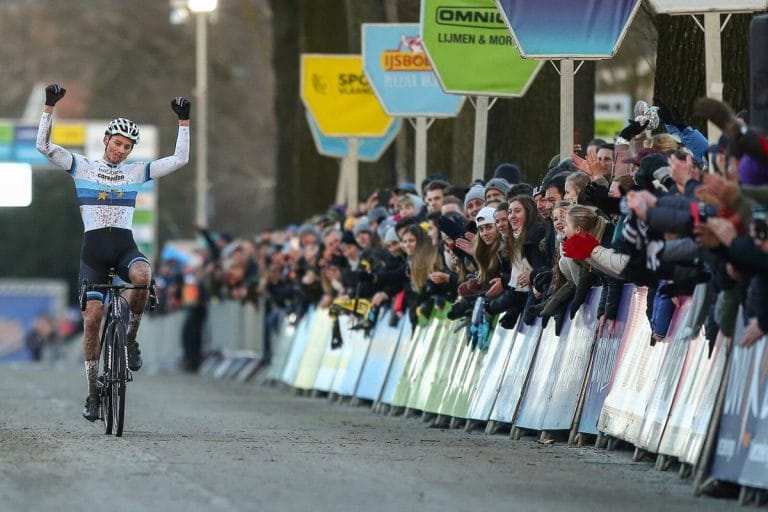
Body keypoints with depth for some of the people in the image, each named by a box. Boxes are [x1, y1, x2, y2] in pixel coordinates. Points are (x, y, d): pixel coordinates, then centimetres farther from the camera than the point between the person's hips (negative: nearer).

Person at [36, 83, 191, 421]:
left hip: (124, 245, 0)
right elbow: (44, 146, -4)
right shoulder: (82, 167, 5)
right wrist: (50, 108, -13)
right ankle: (93, 392, 3)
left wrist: (184, 121, 0)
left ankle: (130, 338, -13)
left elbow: (180, 159, 7)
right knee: (92, 319, -8)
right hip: (93, 248, 0)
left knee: (143, 276, -36)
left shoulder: (136, 172, 10)